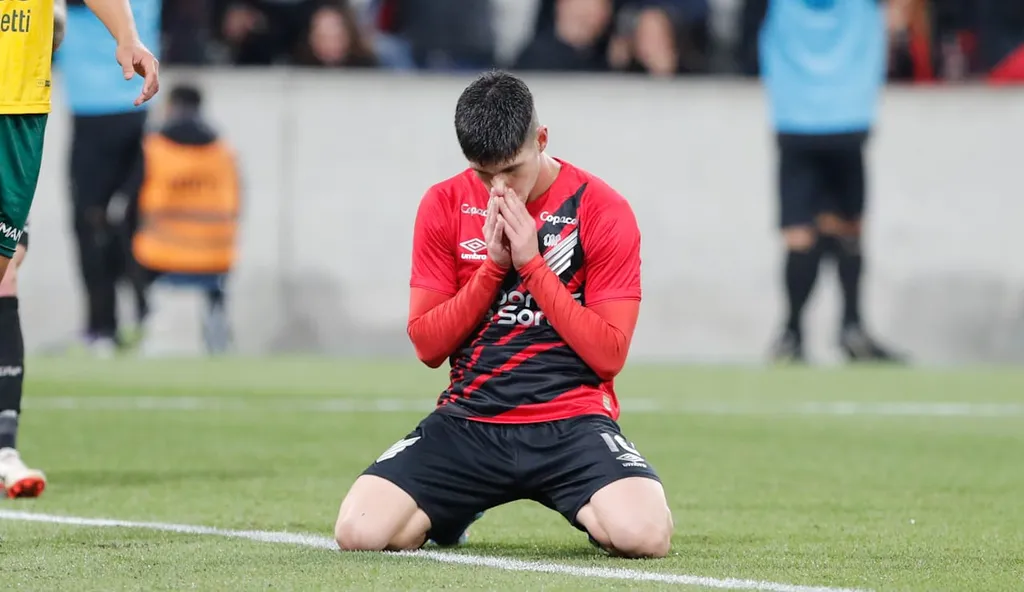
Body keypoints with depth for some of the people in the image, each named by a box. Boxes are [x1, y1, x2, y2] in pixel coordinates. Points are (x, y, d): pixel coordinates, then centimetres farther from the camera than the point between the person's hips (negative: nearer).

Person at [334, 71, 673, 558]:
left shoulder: (602, 211, -3)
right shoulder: (444, 206, 5)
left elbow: (609, 354, -7)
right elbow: (427, 346, 3)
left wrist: (531, 263, -13)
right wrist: (493, 265, -10)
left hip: (571, 420, -2)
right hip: (469, 420, 3)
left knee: (643, 533, -32)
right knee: (359, 531, -21)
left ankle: (589, 513, 7)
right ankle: (455, 513, 15)